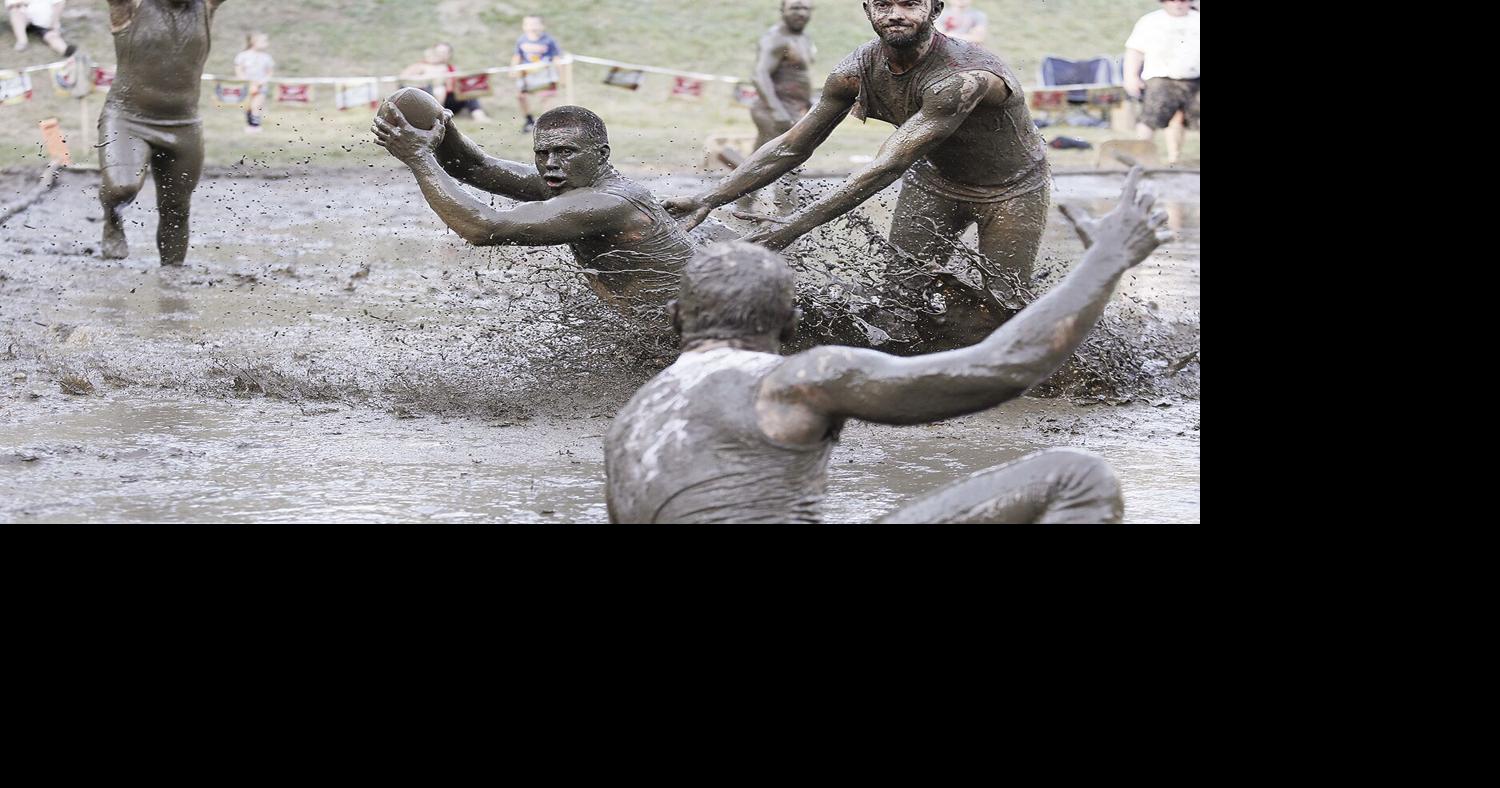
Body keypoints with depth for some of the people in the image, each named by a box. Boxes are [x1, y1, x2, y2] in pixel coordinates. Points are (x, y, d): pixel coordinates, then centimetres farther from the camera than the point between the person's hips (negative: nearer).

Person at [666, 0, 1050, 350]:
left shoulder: (960, 77, -39)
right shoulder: (859, 70, -18)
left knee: (999, 316, -5)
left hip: (1012, 187, -5)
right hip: (936, 177, 5)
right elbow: (791, 147, -9)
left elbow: (889, 166, -42)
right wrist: (708, 200, -17)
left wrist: (796, 225, -45)